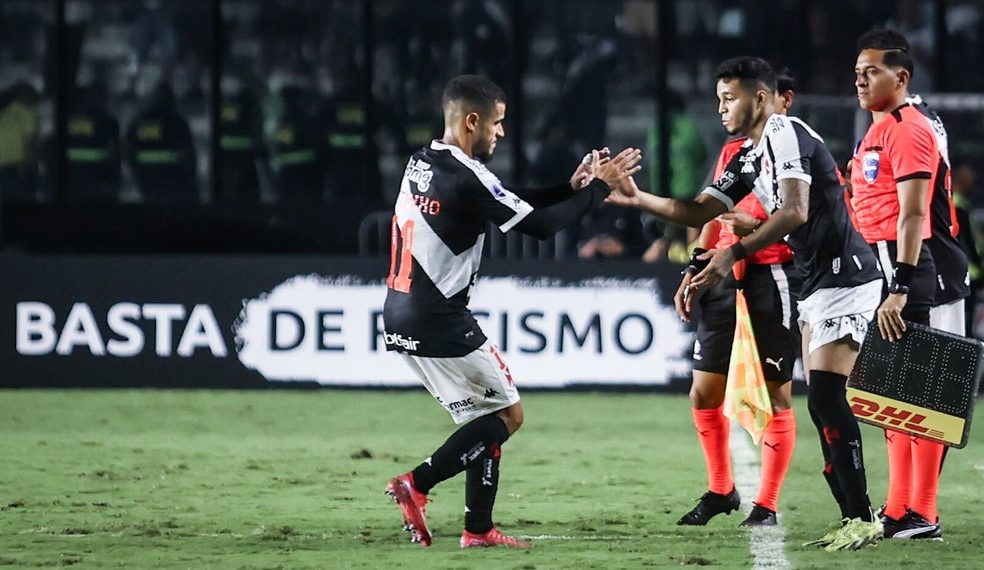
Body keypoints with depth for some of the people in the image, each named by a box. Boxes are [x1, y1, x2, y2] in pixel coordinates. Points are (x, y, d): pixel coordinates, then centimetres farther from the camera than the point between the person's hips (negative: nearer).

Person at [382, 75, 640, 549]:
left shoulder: (421, 164, 11)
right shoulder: (465, 177, -17)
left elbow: (510, 205, 19)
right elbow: (540, 225, -13)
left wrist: (572, 186, 15)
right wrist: (599, 187, -2)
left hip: (400, 318, 9)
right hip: (438, 320, -9)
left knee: (488, 416, 16)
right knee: (508, 414, 2)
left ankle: (478, 528, 13)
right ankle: (416, 484, -8)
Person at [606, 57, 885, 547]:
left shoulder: (786, 134, -13)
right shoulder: (748, 157, 17)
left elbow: (794, 212, -24)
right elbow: (701, 212, 15)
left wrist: (734, 253, -25)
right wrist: (638, 199, 4)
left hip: (844, 279, -10)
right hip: (817, 285, 10)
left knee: (827, 397, -16)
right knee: (823, 403, 6)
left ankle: (862, 519, -15)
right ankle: (856, 517, 8)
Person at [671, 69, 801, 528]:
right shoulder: (732, 151, 18)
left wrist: (759, 227, -22)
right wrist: (692, 273, 18)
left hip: (774, 277, -7)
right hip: (726, 273, 7)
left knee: (776, 394, -1)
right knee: (703, 391, 4)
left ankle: (767, 504, 5)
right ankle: (720, 490, 19)